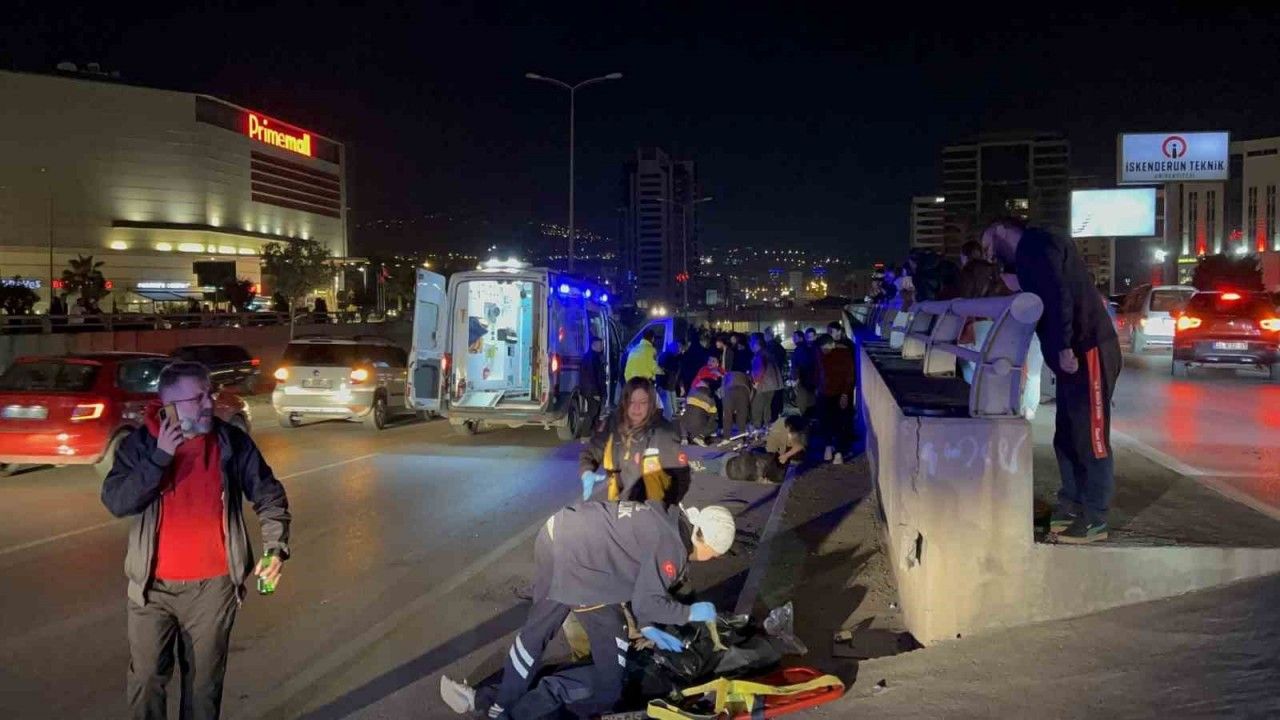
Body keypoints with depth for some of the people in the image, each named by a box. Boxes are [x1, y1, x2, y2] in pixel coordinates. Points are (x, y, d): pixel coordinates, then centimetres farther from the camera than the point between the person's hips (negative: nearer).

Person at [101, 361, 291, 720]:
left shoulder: (232, 442, -6)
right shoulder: (141, 442, -5)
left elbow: (269, 496, 1)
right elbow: (115, 501, -15)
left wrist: (276, 548, -11)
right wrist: (159, 457, -24)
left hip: (213, 586, 0)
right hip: (153, 585, 0)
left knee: (204, 681, 11)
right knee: (146, 679, 9)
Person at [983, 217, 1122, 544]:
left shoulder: (1036, 246, -9)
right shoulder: (1030, 254, 22)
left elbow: (1058, 296, -21)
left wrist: (1064, 347, -23)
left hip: (1087, 352, -10)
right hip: (1074, 353, 10)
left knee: (1091, 437, -5)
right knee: (1067, 437, 14)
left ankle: (1094, 519, -1)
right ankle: (1072, 505, 23)